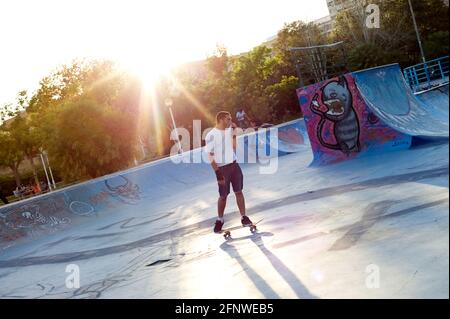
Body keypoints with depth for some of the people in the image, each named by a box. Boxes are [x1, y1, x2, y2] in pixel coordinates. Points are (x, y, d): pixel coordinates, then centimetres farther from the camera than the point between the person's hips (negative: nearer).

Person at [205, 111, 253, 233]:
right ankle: (220, 220, 22)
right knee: (223, 195, 5)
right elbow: (210, 156, -13)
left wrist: (234, 131, -1)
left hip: (234, 165, 5)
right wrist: (218, 173, -16)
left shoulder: (230, 130, 5)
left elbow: (234, 147, 8)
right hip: (222, 168, -5)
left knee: (239, 192, 6)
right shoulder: (211, 135, -14)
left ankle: (243, 217, 14)